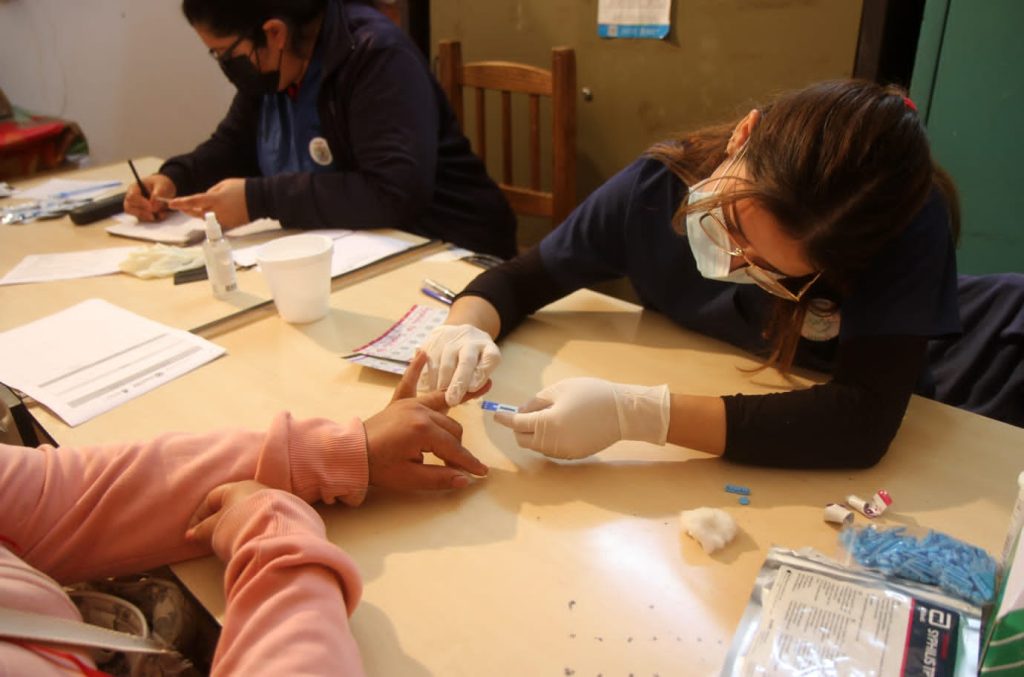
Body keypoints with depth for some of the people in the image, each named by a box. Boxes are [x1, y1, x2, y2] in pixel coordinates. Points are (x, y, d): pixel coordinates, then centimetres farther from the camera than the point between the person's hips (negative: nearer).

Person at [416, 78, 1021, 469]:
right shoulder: (657, 186, -18)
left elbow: (865, 421, -32)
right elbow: (520, 278, -6)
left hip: (826, 473, -1)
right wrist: (468, 327, -27)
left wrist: (634, 413, -39)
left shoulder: (907, 229, -25)